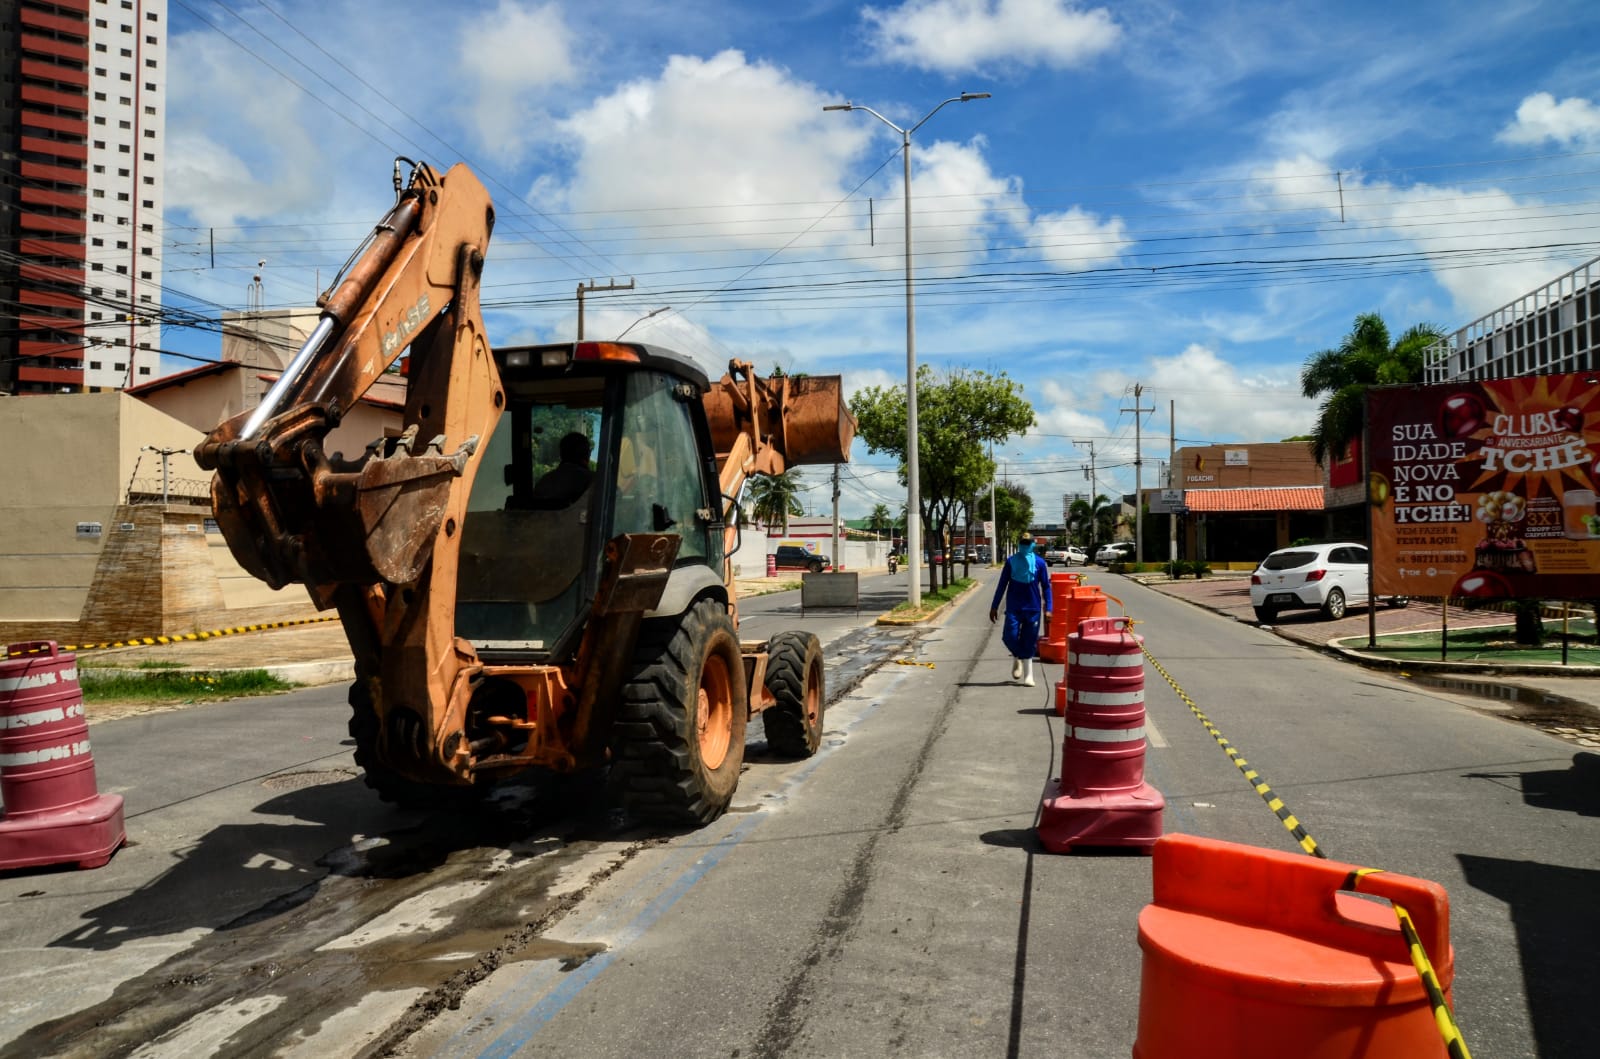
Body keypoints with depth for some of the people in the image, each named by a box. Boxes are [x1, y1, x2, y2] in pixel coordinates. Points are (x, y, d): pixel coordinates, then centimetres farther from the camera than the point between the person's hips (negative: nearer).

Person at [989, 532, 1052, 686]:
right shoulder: (1011, 562, 1)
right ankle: (1017, 658, 20)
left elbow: (1046, 586, 4)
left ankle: (1028, 676, 11)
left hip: (1033, 608, 0)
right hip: (1013, 607, 0)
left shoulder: (1039, 562, 1)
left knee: (1029, 642, 1)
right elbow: (1002, 585, 6)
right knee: (1010, 637, -12)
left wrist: (1048, 609, -3)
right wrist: (994, 607, 4)